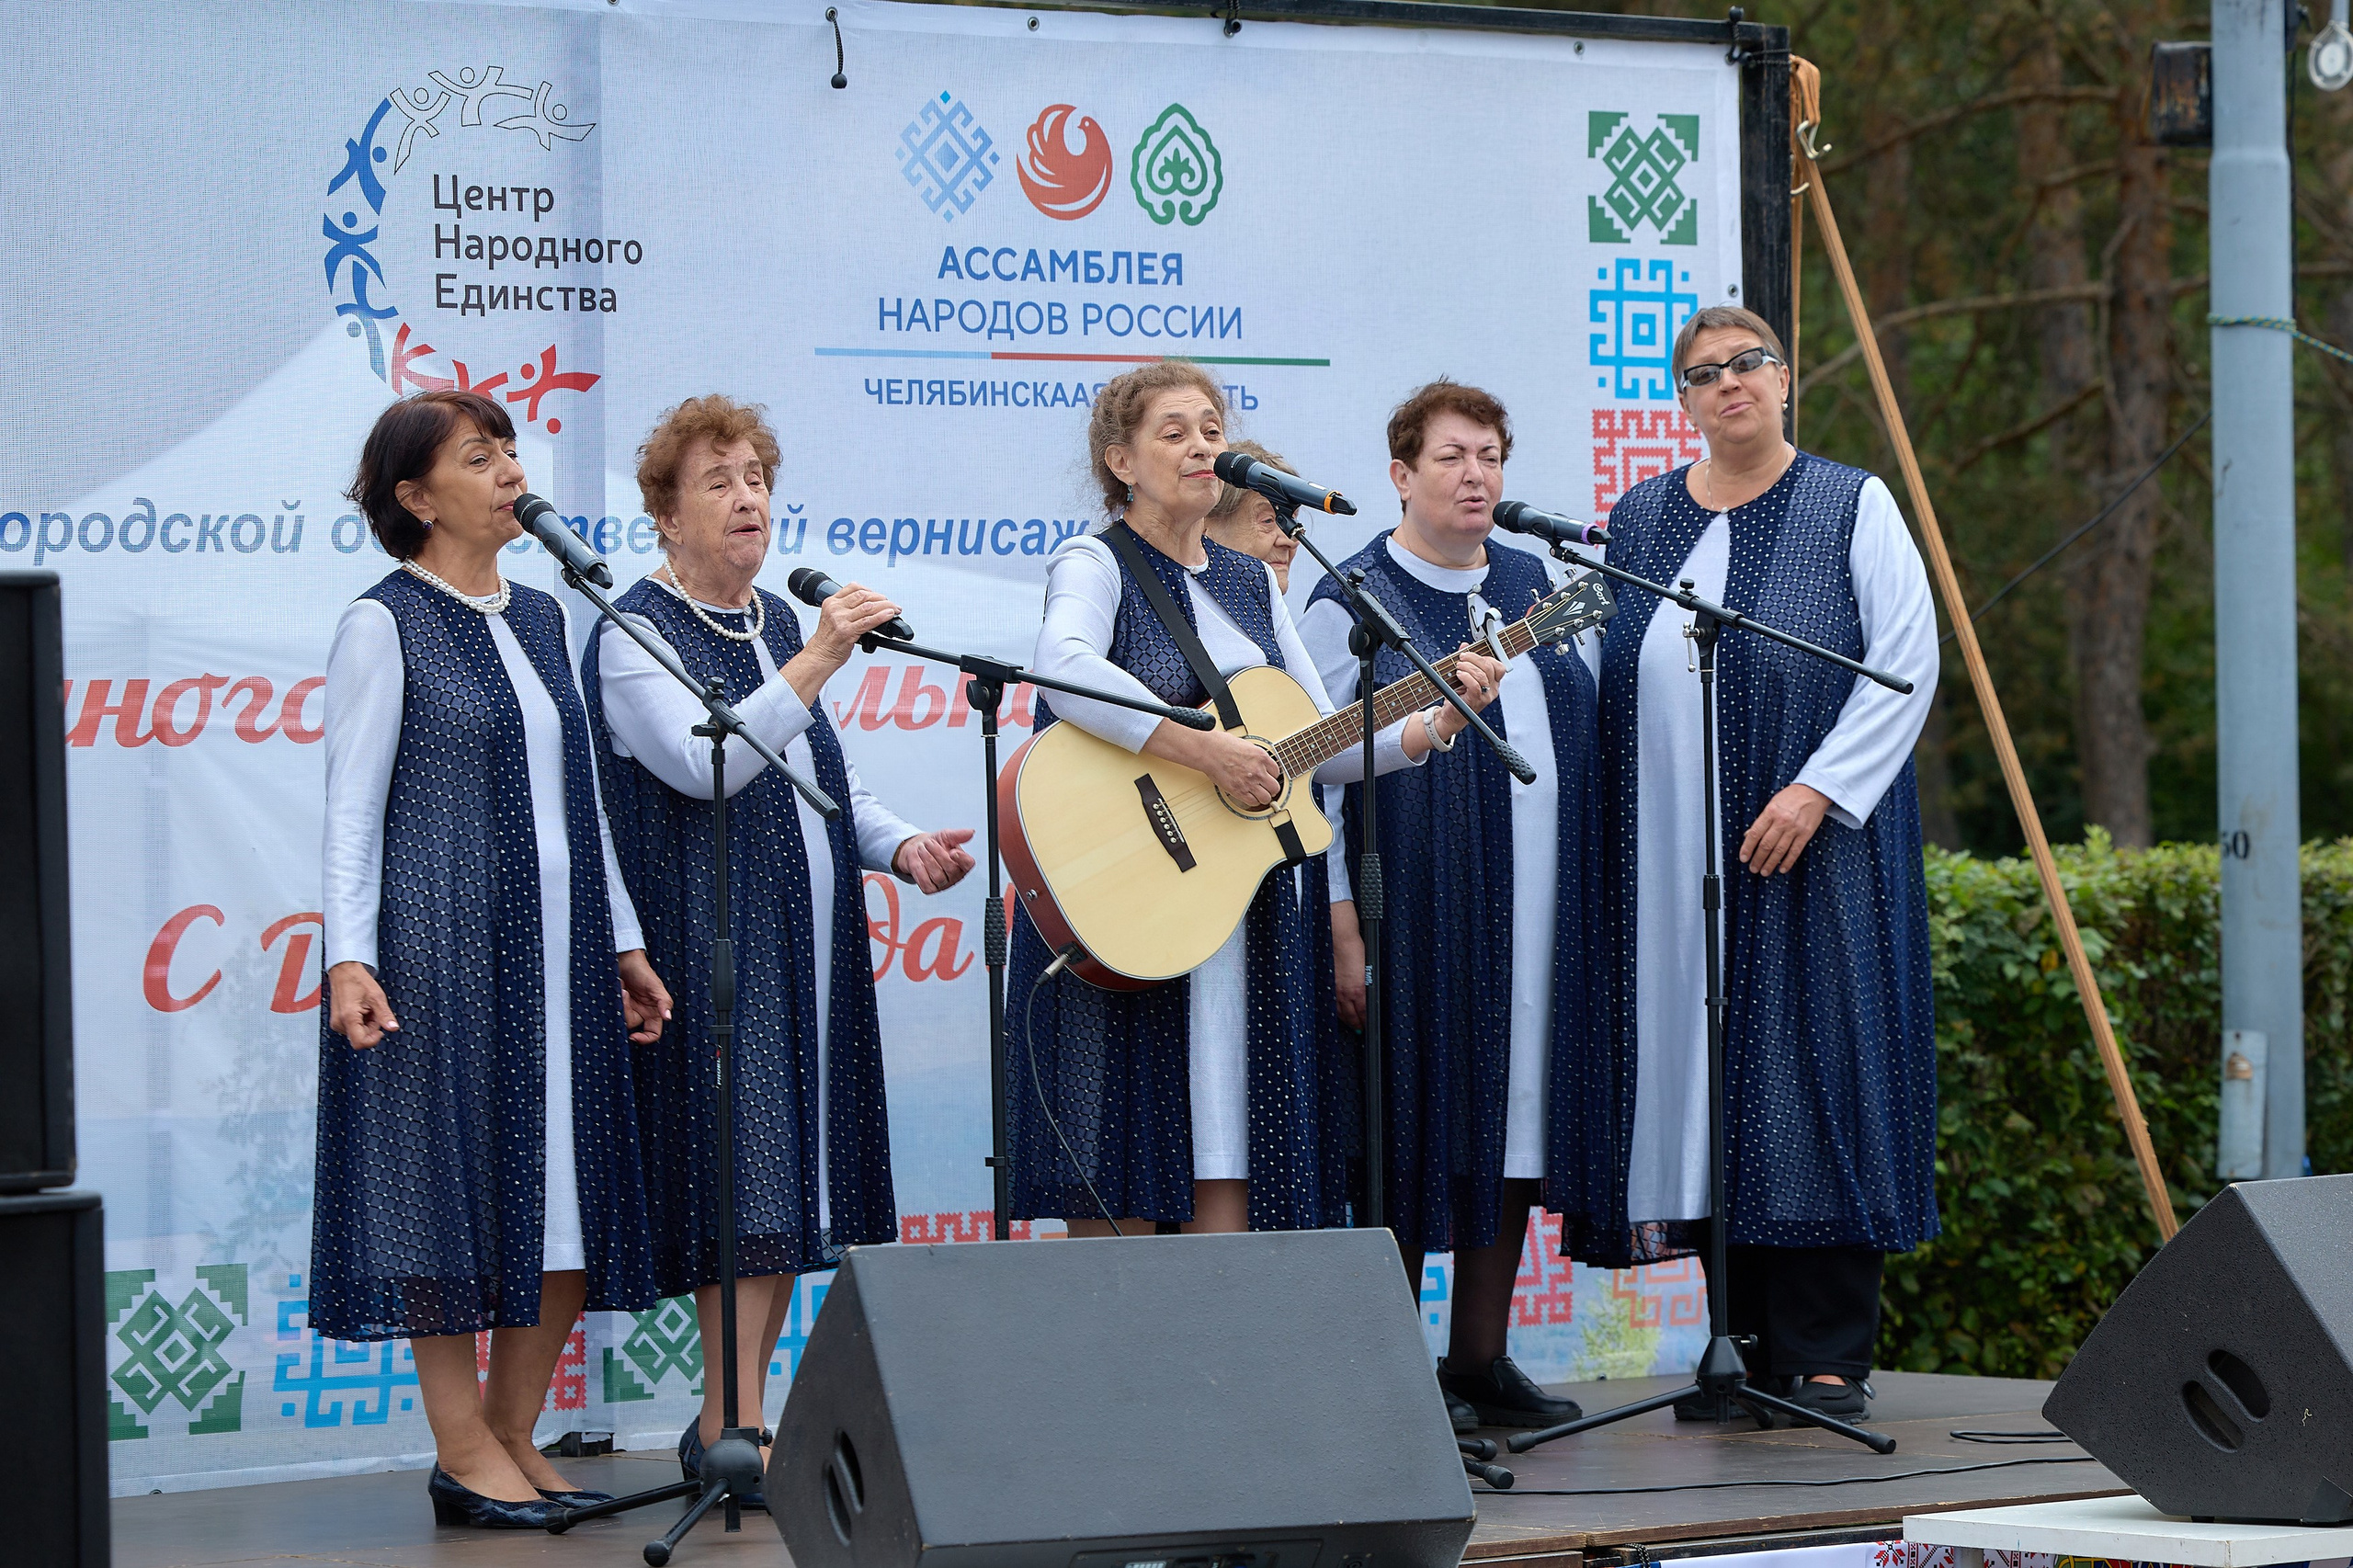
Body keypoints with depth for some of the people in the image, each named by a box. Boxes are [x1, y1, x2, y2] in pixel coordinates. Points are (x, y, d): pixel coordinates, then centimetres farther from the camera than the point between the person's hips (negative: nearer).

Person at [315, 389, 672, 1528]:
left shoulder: (540, 618, 15)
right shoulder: (386, 624, -4)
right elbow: (351, 804, -7)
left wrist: (621, 942, 17)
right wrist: (349, 956, -16)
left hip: (556, 945, 7)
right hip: (441, 947, -7)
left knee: (569, 1190, 5)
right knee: (455, 1180, -4)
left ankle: (514, 1436, 14)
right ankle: (463, 1453, 3)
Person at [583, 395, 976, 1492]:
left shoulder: (777, 623, 18)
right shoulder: (632, 638, -7)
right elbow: (705, 762, -22)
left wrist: (898, 845, 10)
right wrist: (814, 665, -28)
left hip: (811, 941, 8)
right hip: (712, 941, -8)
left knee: (792, 1170, 6)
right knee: (743, 1163, -12)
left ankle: (734, 1422, 12)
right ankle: (736, 1428, -11)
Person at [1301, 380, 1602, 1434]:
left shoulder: (1535, 584, 13)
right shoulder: (1353, 601, -4)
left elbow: (1584, 731, 21)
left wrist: (1591, 901, 15)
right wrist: (1339, 922, -15)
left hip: (1538, 908, 6)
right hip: (1418, 906, -6)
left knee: (1516, 1119, 7)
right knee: (1420, 1122, -4)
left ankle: (1482, 1356, 15)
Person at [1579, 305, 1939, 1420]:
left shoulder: (1850, 508, 1)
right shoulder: (1638, 521, 13)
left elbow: (1908, 660, -6)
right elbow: (1599, 671, 15)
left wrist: (1816, 789, -16)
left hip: (1810, 843, -4)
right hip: (1671, 860, 4)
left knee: (1813, 1068, -7)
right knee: (1702, 1076, 2)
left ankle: (1827, 1356, -3)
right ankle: (1748, 1345, 9)